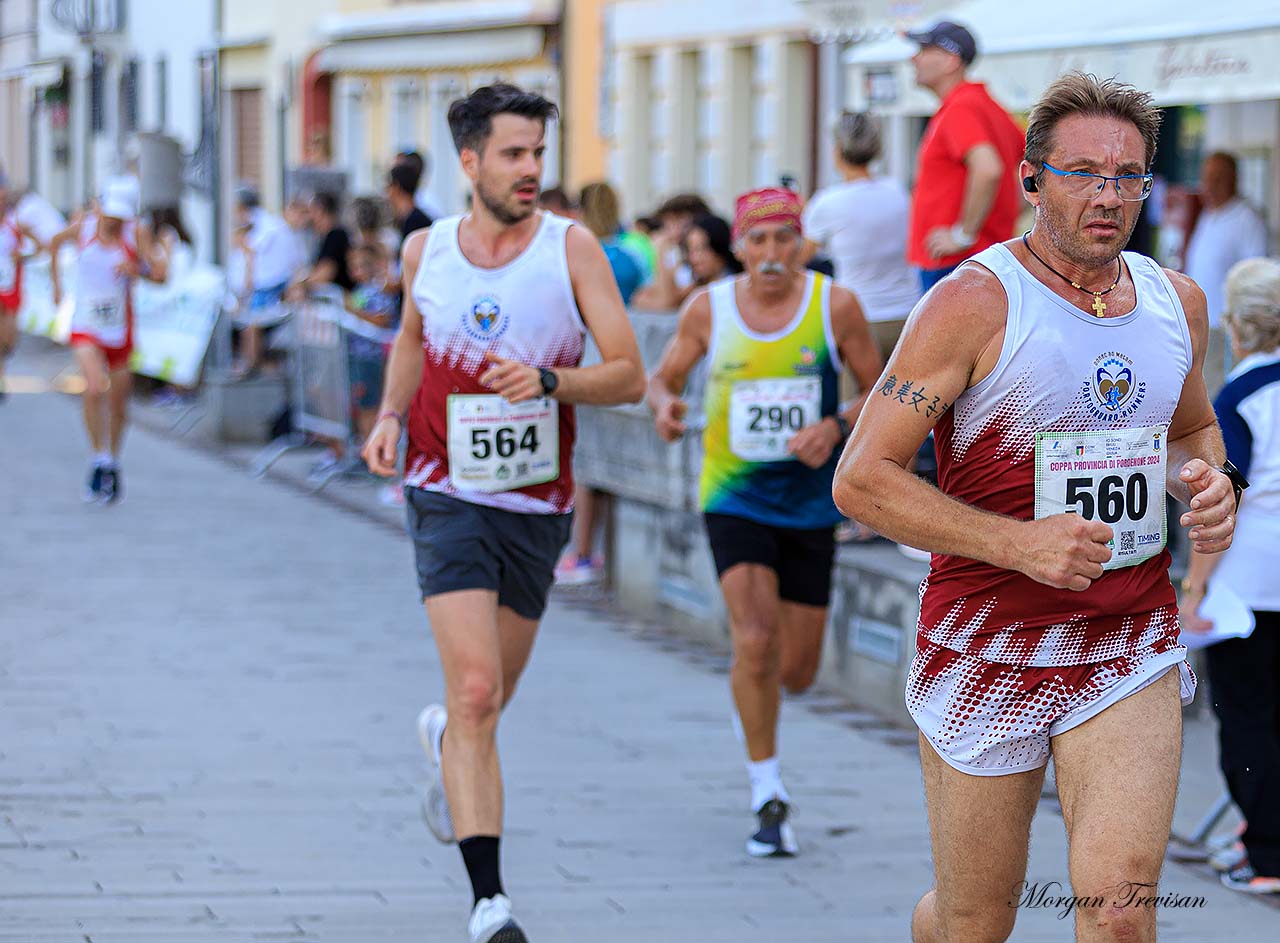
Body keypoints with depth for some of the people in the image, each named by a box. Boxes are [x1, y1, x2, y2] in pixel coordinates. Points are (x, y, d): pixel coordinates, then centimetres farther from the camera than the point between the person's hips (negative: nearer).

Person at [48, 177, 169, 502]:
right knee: (95, 388, -25)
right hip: (85, 328, -1)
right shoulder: (83, 229, -5)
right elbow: (55, 243, 17)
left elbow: (161, 274, -14)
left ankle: (113, 465, 34)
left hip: (120, 331, 1)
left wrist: (136, 268, -32)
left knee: (118, 405, 10)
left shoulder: (137, 233, -8)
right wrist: (55, 283, 20)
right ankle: (100, 460, -10)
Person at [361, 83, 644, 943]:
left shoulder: (571, 246, -5)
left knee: (492, 695, 17)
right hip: (449, 495, -1)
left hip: (539, 505, 1)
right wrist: (391, 414, 8)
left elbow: (629, 376, -9)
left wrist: (549, 380, -26)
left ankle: (445, 739, 55)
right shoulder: (425, 251, 1)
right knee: (476, 692, -16)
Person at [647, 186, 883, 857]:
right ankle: (768, 796, -6)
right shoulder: (708, 309, -4)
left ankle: (751, 703, 45)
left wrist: (836, 428, -18)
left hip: (812, 505, 1)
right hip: (734, 498, -1)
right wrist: (664, 407, -16)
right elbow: (662, 378, 8)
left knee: (796, 672, 6)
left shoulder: (836, 306, -6)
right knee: (755, 642, -20)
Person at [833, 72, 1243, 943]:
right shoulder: (976, 301, -11)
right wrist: (1019, 543, -23)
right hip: (988, 651, -3)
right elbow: (862, 479, -14)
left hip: (1133, 651, 3)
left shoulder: (1177, 301, 6)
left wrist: (1208, 483, 1)